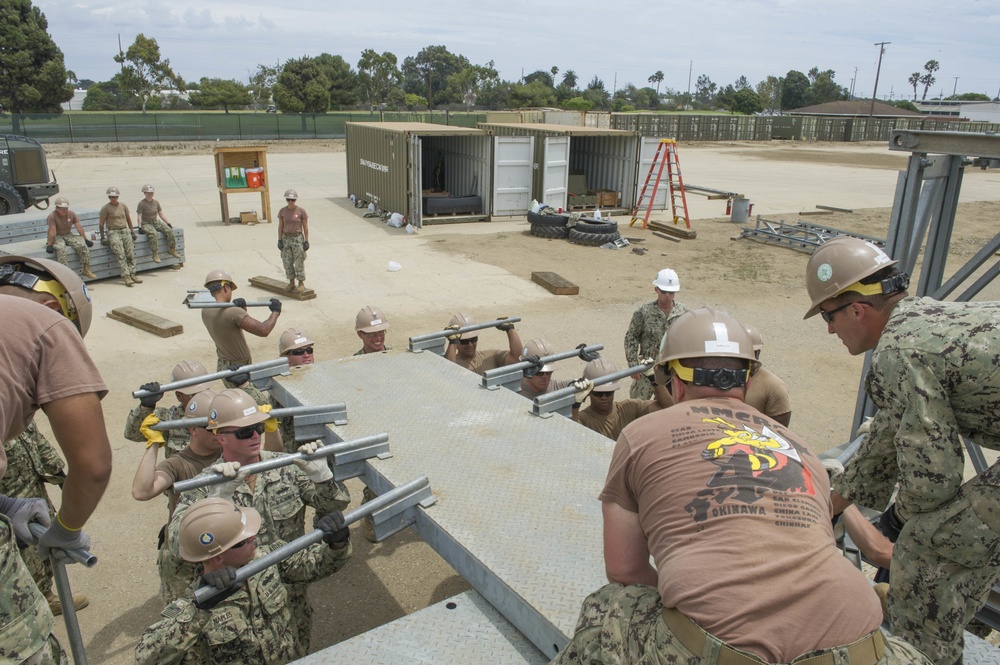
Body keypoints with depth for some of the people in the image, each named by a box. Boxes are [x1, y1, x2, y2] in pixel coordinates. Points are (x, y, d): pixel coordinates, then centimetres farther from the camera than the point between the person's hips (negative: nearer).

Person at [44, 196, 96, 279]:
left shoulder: (72, 214, 0)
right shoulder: (52, 216, -14)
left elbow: (79, 227, 1)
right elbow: (52, 232, -20)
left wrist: (86, 239, 2)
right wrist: (49, 245, -22)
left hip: (68, 235, 4)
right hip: (57, 237, -4)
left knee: (83, 245, -20)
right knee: (60, 248, -35)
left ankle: (85, 270, -12)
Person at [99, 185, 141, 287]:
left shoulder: (123, 206, 15)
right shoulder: (106, 208, 1)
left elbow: (129, 219, 23)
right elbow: (101, 224, 1)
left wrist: (132, 232, 19)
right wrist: (102, 238, -3)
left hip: (125, 231, 5)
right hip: (113, 232, -5)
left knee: (130, 254, -10)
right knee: (121, 254, -19)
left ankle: (132, 274, -9)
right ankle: (126, 276, -25)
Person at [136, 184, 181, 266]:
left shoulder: (156, 202, 11)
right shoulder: (141, 204, -5)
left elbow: (161, 214, 16)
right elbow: (139, 216, -9)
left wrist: (168, 223, 10)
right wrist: (140, 227, -20)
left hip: (156, 222, 6)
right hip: (146, 223, -6)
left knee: (169, 230, -18)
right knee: (153, 233, -37)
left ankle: (172, 249, -6)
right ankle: (155, 254, -38)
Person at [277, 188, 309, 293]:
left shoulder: (301, 211, -6)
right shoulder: (282, 211, 2)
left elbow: (305, 227, -3)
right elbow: (280, 227, 6)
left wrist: (306, 241, -6)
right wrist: (279, 240, 0)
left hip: (298, 238, -3)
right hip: (286, 238, 3)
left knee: (299, 262, -1)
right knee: (287, 262, 7)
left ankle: (301, 283, 8)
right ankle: (291, 282, 20)